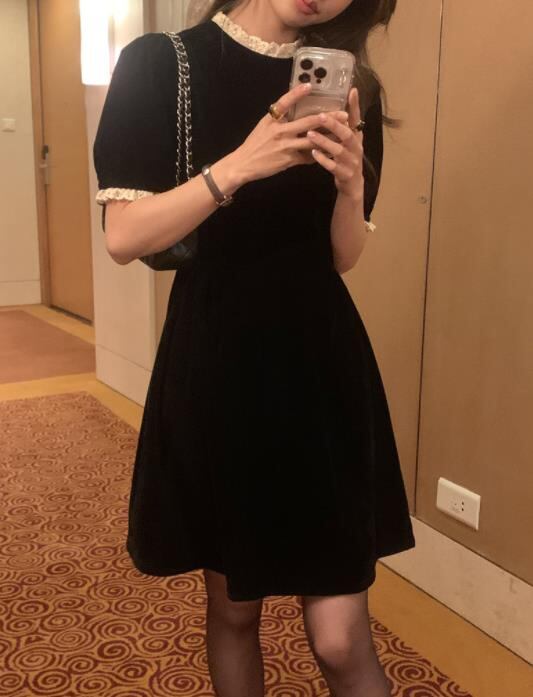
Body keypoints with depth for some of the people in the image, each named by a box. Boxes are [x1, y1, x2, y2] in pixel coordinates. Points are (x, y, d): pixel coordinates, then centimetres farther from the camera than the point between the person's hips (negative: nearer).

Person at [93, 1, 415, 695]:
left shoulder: (347, 84, 5)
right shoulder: (159, 64, -3)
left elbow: (343, 256, 5)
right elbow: (123, 237, -11)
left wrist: (350, 184, -15)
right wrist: (238, 166, -24)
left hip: (323, 364, 1)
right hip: (215, 365, -1)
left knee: (341, 641, -1)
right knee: (233, 607, 16)